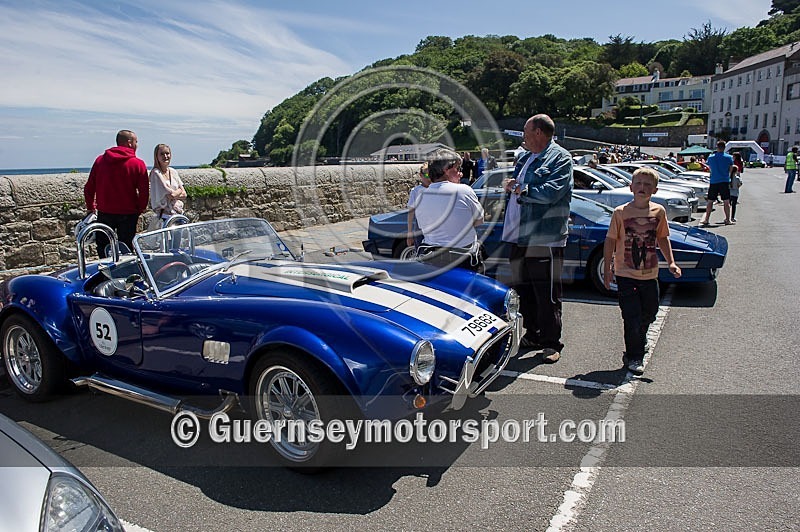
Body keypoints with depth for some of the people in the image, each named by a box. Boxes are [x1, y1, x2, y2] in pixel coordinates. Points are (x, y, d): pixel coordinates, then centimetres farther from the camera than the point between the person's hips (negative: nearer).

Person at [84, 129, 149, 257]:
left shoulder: (100, 160, 4)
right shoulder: (138, 164, -8)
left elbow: (89, 188, 6)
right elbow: (144, 192, -10)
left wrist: (91, 207, 18)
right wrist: (139, 210, 4)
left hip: (104, 213, 3)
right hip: (128, 214, -2)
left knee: (103, 247, 15)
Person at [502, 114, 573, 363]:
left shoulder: (560, 158, -7)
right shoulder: (525, 158, 19)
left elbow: (550, 192, -20)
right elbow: (515, 184, 25)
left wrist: (522, 191, -10)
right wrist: (510, 185, 1)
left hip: (545, 238, -8)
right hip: (519, 237, 8)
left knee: (547, 294, -1)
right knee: (523, 289, 15)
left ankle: (551, 343, 11)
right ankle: (532, 334, 30)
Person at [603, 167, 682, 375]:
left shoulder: (659, 211, 1)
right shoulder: (620, 212, -9)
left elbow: (663, 238, 12)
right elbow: (610, 241, -5)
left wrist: (671, 262, 3)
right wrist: (607, 269, -7)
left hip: (650, 274, 4)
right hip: (626, 274, -4)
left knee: (649, 313, 17)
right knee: (632, 317, -4)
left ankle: (639, 340, 46)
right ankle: (634, 357, 12)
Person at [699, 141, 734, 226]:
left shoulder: (711, 157, 2)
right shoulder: (729, 158, -2)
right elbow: (730, 170, 5)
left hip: (713, 182, 1)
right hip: (725, 182, -1)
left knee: (710, 201, 7)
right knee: (726, 201, 4)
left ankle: (706, 219, 6)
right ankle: (728, 220, 4)